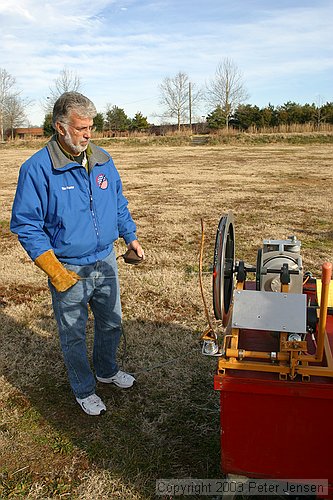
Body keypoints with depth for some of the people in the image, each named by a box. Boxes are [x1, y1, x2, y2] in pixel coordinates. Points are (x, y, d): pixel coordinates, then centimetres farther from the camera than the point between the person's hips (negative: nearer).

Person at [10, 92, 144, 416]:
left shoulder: (102, 160, 1)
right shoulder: (37, 169, -16)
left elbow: (119, 204, 14)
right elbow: (26, 225, -14)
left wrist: (130, 237, 4)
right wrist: (55, 271, -20)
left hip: (105, 262, 5)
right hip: (69, 270, -5)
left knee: (111, 323, 22)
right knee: (73, 334, 13)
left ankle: (107, 370, 49)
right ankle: (84, 390, 37)